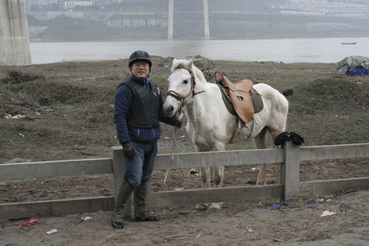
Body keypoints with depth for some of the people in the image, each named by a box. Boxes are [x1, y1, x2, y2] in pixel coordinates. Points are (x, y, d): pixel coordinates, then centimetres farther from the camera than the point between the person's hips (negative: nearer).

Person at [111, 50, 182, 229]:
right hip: (135, 142, -7)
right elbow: (119, 117, -14)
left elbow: (160, 112, 20)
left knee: (145, 178, 14)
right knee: (133, 179, -12)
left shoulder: (154, 88, 14)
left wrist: (173, 120, -1)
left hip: (152, 142, 7)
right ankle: (118, 214, 1)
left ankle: (142, 213, 25)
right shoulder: (126, 89, -9)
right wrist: (125, 142, -22)